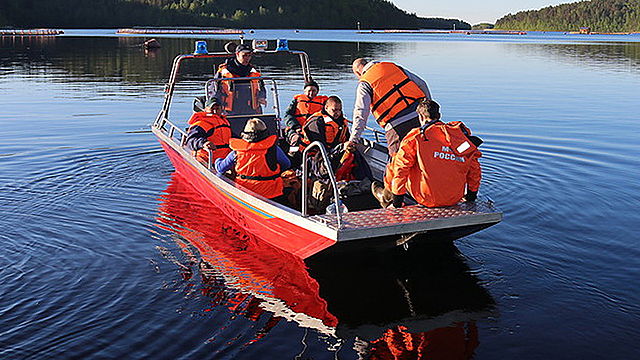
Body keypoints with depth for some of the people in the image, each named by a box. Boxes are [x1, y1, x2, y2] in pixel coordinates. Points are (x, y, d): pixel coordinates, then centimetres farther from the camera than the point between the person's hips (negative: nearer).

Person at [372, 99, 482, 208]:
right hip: (455, 199, 5)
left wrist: (397, 202, 3)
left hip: (428, 199, -4)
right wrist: (472, 195, 28)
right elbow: (474, 169, 13)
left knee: (395, 163, 17)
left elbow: (401, 167, -6)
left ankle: (387, 197, 41)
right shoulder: (460, 134, 6)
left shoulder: (416, 137, -6)